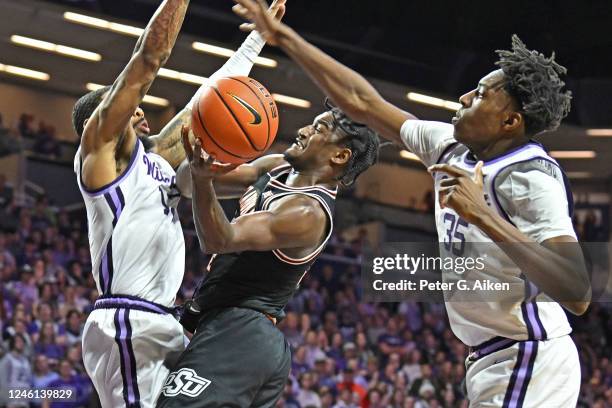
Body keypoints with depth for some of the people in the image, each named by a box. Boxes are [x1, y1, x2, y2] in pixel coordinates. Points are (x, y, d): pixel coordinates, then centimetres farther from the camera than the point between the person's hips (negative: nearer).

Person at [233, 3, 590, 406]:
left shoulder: (531, 176, -19)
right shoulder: (451, 147, 5)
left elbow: (578, 295, -30)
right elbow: (362, 102, 15)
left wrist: (482, 215, -32)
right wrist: (284, 37, 16)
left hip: (528, 364, -9)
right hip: (494, 359, 9)